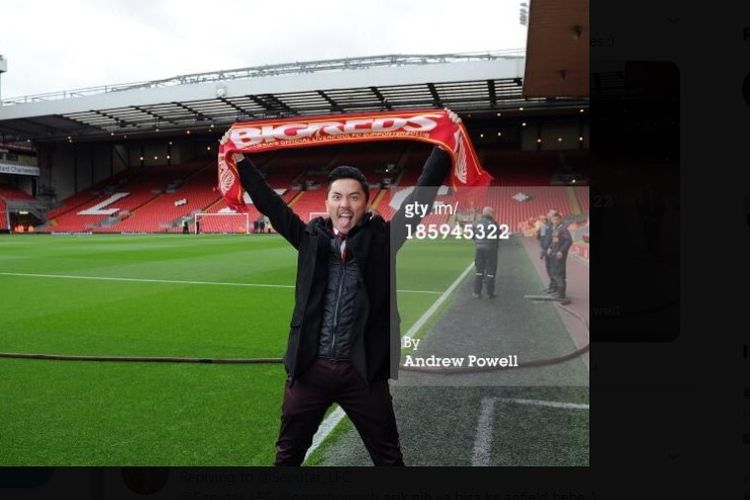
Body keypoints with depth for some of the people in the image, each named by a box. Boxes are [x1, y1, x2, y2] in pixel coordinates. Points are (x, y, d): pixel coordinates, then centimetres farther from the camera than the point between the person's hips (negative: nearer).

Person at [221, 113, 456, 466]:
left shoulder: (381, 238, -3)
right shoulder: (311, 237, 3)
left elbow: (421, 196, -6)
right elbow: (270, 204, 5)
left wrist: (444, 147, -10)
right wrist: (239, 161, 4)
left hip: (362, 370, -1)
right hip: (310, 367, 2)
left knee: (388, 456, 16)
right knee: (288, 454, 20)